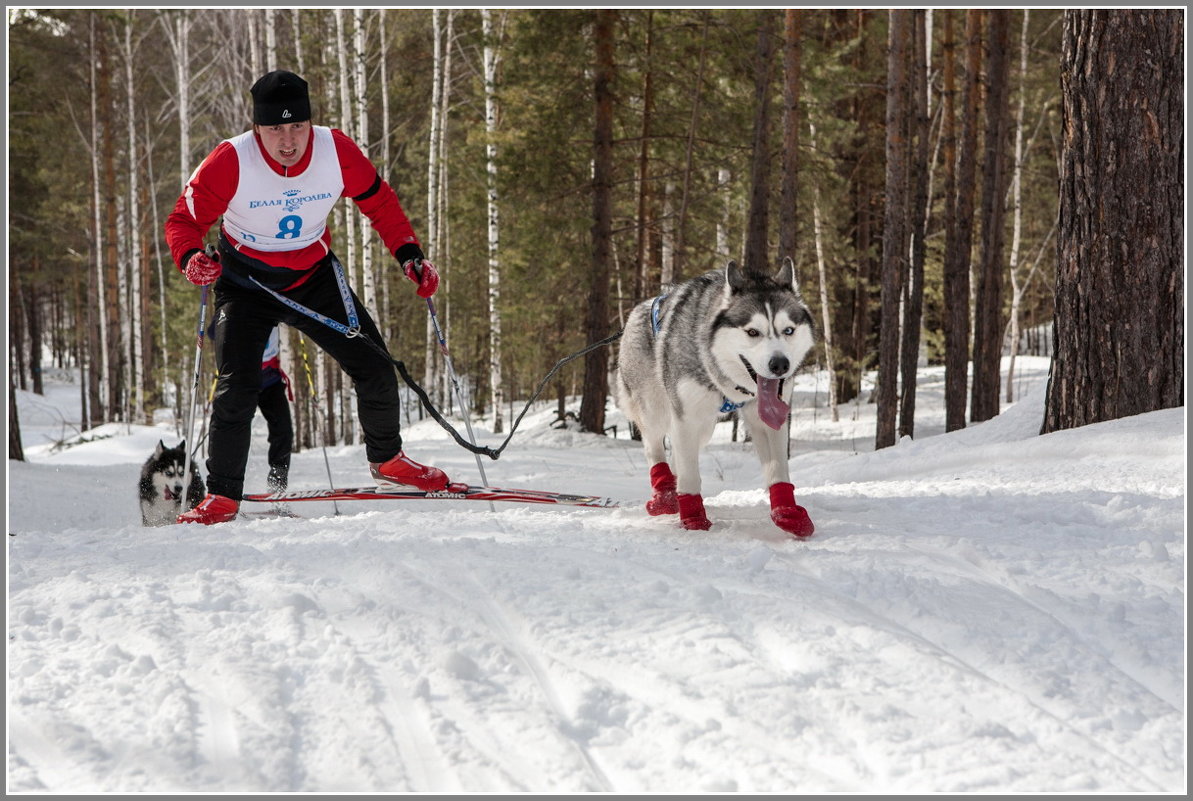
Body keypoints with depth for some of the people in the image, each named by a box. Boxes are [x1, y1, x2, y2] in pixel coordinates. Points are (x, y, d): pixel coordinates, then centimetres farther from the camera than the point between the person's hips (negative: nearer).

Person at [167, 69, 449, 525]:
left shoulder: (336, 151, -18)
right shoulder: (230, 162, -25)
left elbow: (379, 203, 0)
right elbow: (184, 220, -14)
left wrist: (410, 255, -11)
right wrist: (191, 259, -36)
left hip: (313, 276, 3)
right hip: (246, 282, -3)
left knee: (375, 368, 0)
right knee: (237, 388, -17)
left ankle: (386, 459, 27)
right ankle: (222, 497, -3)